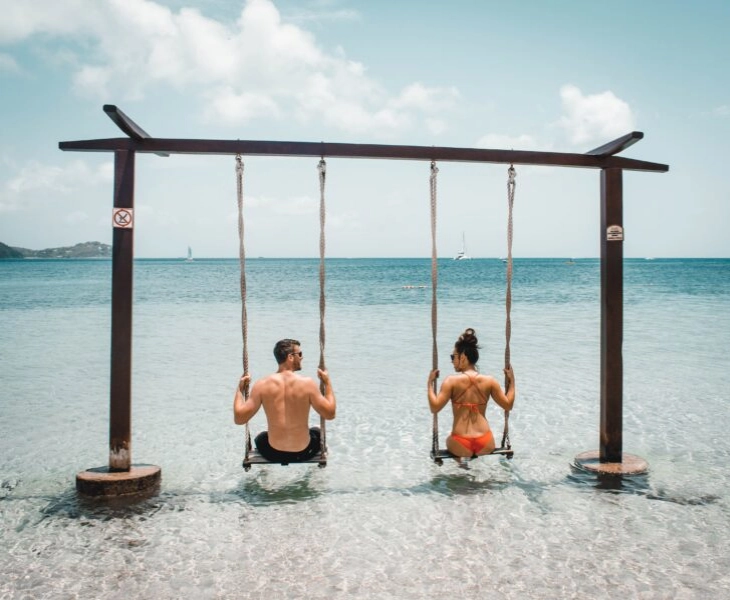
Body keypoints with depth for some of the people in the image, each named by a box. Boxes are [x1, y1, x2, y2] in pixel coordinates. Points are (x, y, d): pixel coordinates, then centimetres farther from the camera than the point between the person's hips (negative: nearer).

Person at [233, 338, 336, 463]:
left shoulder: (262, 385, -12)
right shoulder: (308, 383, -15)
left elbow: (239, 418, -9)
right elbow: (330, 414, -7)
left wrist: (239, 389, 5)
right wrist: (327, 383, 3)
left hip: (273, 454, 1)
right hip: (303, 452, -1)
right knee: (316, 431, 34)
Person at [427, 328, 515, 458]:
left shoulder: (451, 381, -8)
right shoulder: (490, 381, 0)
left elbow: (435, 407, -8)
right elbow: (508, 405, 8)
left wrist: (430, 383, 2)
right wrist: (511, 381, 19)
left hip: (461, 445, -2)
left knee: (449, 441, 33)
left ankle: (463, 457, 17)